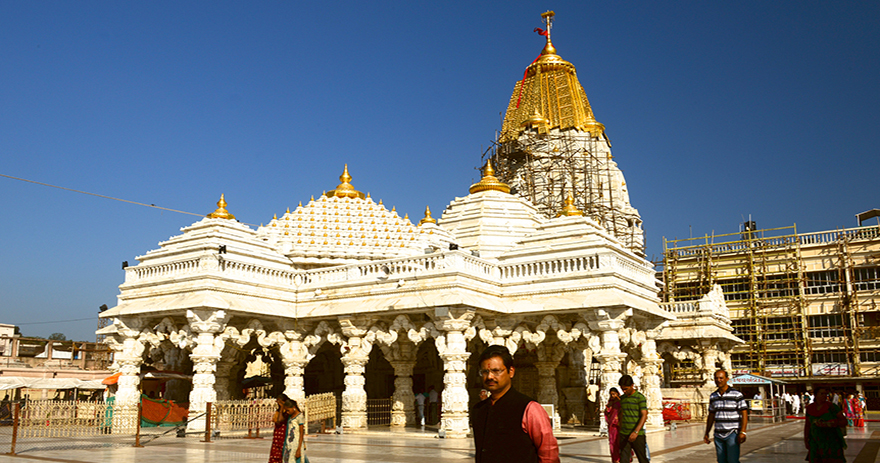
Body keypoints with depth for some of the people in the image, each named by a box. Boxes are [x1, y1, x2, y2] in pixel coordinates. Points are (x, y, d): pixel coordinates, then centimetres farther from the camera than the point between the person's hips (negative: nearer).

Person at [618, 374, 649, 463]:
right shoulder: (622, 398, 11)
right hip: (624, 435, 5)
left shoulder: (640, 397, -8)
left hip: (638, 435, -5)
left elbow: (644, 416, -16)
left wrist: (636, 432, -25)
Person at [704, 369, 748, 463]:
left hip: (732, 434, -5)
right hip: (718, 434, 5)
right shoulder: (713, 396, 11)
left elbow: (744, 414, -7)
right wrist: (706, 433, 15)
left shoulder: (737, 395, -5)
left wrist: (742, 432, -17)